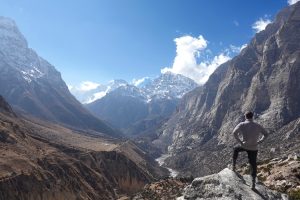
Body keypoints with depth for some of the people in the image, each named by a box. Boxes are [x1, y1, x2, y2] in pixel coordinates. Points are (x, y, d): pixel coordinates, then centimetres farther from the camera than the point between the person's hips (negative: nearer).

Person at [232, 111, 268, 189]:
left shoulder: (242, 124, -7)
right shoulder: (257, 126, 2)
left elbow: (234, 133, -17)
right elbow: (266, 134, 6)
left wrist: (240, 141, -8)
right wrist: (259, 142, 3)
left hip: (244, 146, -2)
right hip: (254, 148, 2)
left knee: (236, 149, 31)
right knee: (253, 164, 12)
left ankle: (234, 165, 32)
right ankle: (253, 182, 14)